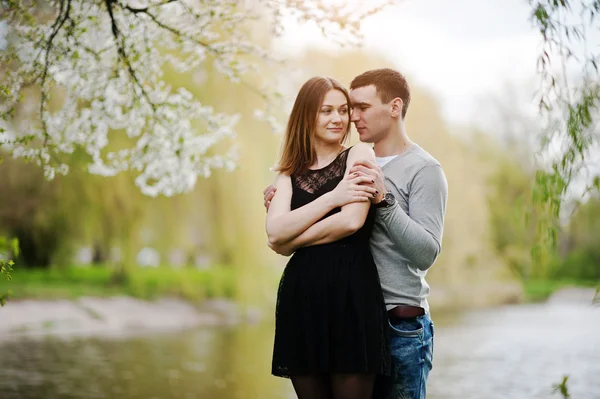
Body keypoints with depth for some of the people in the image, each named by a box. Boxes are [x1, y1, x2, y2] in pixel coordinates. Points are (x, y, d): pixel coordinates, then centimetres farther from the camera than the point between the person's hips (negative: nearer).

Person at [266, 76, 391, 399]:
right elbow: (275, 230, -3)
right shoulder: (290, 173, 14)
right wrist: (333, 197, -10)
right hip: (300, 298, 4)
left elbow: (351, 221, -11)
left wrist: (290, 242, -2)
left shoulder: (360, 155, 4)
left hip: (351, 291, -4)